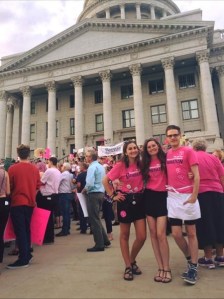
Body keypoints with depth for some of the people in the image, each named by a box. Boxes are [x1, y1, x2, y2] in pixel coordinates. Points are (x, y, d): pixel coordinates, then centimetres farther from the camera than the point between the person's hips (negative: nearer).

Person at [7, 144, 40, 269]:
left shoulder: (13, 168, -10)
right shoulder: (35, 169, 1)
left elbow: (10, 187, -3)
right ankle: (27, 255, 26)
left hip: (17, 203, -4)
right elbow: (38, 186, 7)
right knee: (27, 229, 17)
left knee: (20, 231, 1)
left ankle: (23, 259, 4)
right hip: (30, 203, 5)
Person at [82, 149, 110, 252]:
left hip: (93, 194, -9)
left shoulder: (92, 167, -15)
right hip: (101, 193, 9)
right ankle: (105, 241, 25)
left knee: (94, 219, 0)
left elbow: (90, 184, -25)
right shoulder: (101, 167, 13)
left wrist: (83, 190, -6)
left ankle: (99, 245, 8)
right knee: (97, 218, 19)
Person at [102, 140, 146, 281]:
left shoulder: (141, 164, 0)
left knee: (142, 236, 3)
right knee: (125, 235, 9)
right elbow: (105, 181, -8)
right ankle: (128, 266, 26)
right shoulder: (120, 165, -12)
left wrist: (145, 189, 2)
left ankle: (133, 261, 30)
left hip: (139, 200, 4)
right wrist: (113, 195, -9)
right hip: (125, 200, -3)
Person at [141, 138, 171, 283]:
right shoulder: (145, 163, 9)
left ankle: (167, 268, 9)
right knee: (153, 234, 6)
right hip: (149, 197, 4)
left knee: (161, 234, -8)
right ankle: (160, 268, 18)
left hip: (162, 197, -4)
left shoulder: (165, 159, -1)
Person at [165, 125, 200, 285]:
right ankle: (191, 260, 30)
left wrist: (194, 196, -15)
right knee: (176, 234, 6)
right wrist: (166, 188, 6)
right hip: (172, 197, 4)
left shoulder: (188, 151, -5)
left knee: (191, 233, 7)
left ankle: (193, 267, 20)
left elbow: (196, 175, -9)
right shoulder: (166, 154, 9)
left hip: (187, 196, -4)